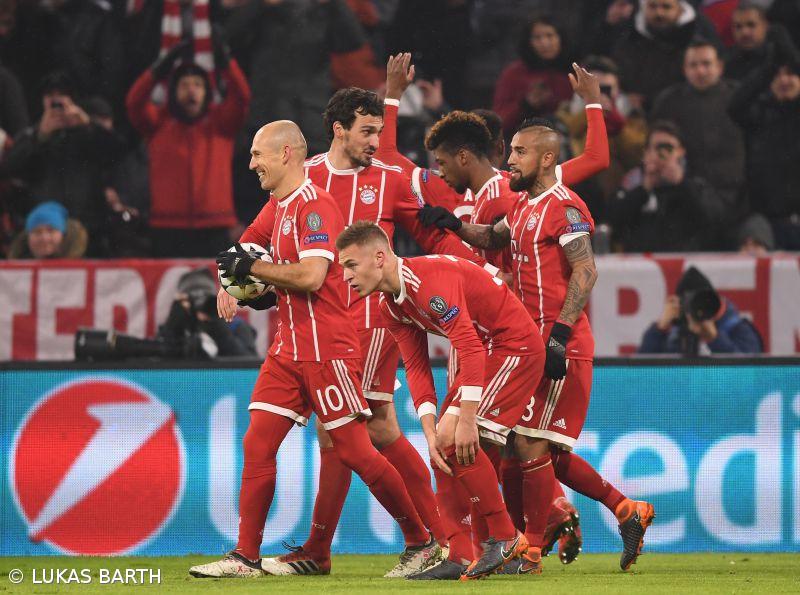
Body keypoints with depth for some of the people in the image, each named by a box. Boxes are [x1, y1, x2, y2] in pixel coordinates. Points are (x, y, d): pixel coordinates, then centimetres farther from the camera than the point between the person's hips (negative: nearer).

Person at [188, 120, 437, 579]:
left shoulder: (314, 204, -14)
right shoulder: (278, 206, 14)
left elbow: (311, 275, -26)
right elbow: (247, 246, 32)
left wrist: (252, 267, -14)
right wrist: (231, 281, 12)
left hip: (327, 348, -9)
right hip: (289, 348, 9)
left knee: (355, 451, -6)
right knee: (258, 445, 1)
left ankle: (422, 542, 6)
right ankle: (246, 557, 3)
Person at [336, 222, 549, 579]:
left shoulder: (430, 279, -27)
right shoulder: (391, 306, 4)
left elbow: (469, 347, -31)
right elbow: (416, 368, 2)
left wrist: (466, 420, -33)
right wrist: (430, 432, -12)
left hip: (515, 345, -10)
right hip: (485, 353, 10)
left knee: (453, 438, -19)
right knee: (443, 446, 4)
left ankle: (505, 540, -9)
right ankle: (460, 559, 2)